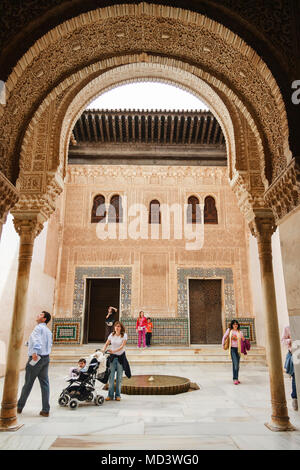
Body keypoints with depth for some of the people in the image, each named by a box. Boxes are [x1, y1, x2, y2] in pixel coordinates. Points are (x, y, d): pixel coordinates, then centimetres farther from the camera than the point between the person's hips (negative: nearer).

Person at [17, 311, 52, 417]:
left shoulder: (39, 327, -11)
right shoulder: (48, 331, 16)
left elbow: (36, 340, -27)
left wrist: (34, 352, -38)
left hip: (36, 358, -7)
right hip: (46, 358, 7)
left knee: (28, 384, 7)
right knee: (44, 384, 5)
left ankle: (19, 407, 24)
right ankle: (45, 410, 6)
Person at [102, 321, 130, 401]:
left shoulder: (124, 335, -8)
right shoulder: (111, 335, 2)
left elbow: (122, 346, -17)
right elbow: (106, 344, 6)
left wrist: (114, 351, -30)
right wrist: (103, 350, -13)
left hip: (121, 357, -2)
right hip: (112, 357, 2)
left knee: (119, 377, 5)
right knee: (111, 376, 2)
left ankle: (118, 395, 16)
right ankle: (110, 395, 12)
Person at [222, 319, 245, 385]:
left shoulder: (240, 332, 3)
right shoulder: (229, 330, 0)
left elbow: (243, 340, 6)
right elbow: (224, 337, 10)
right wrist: (223, 345, 9)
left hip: (238, 349, 3)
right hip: (232, 349, -3)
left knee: (237, 364, 10)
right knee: (235, 363, -16)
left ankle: (236, 378, 22)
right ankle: (235, 379, -14)